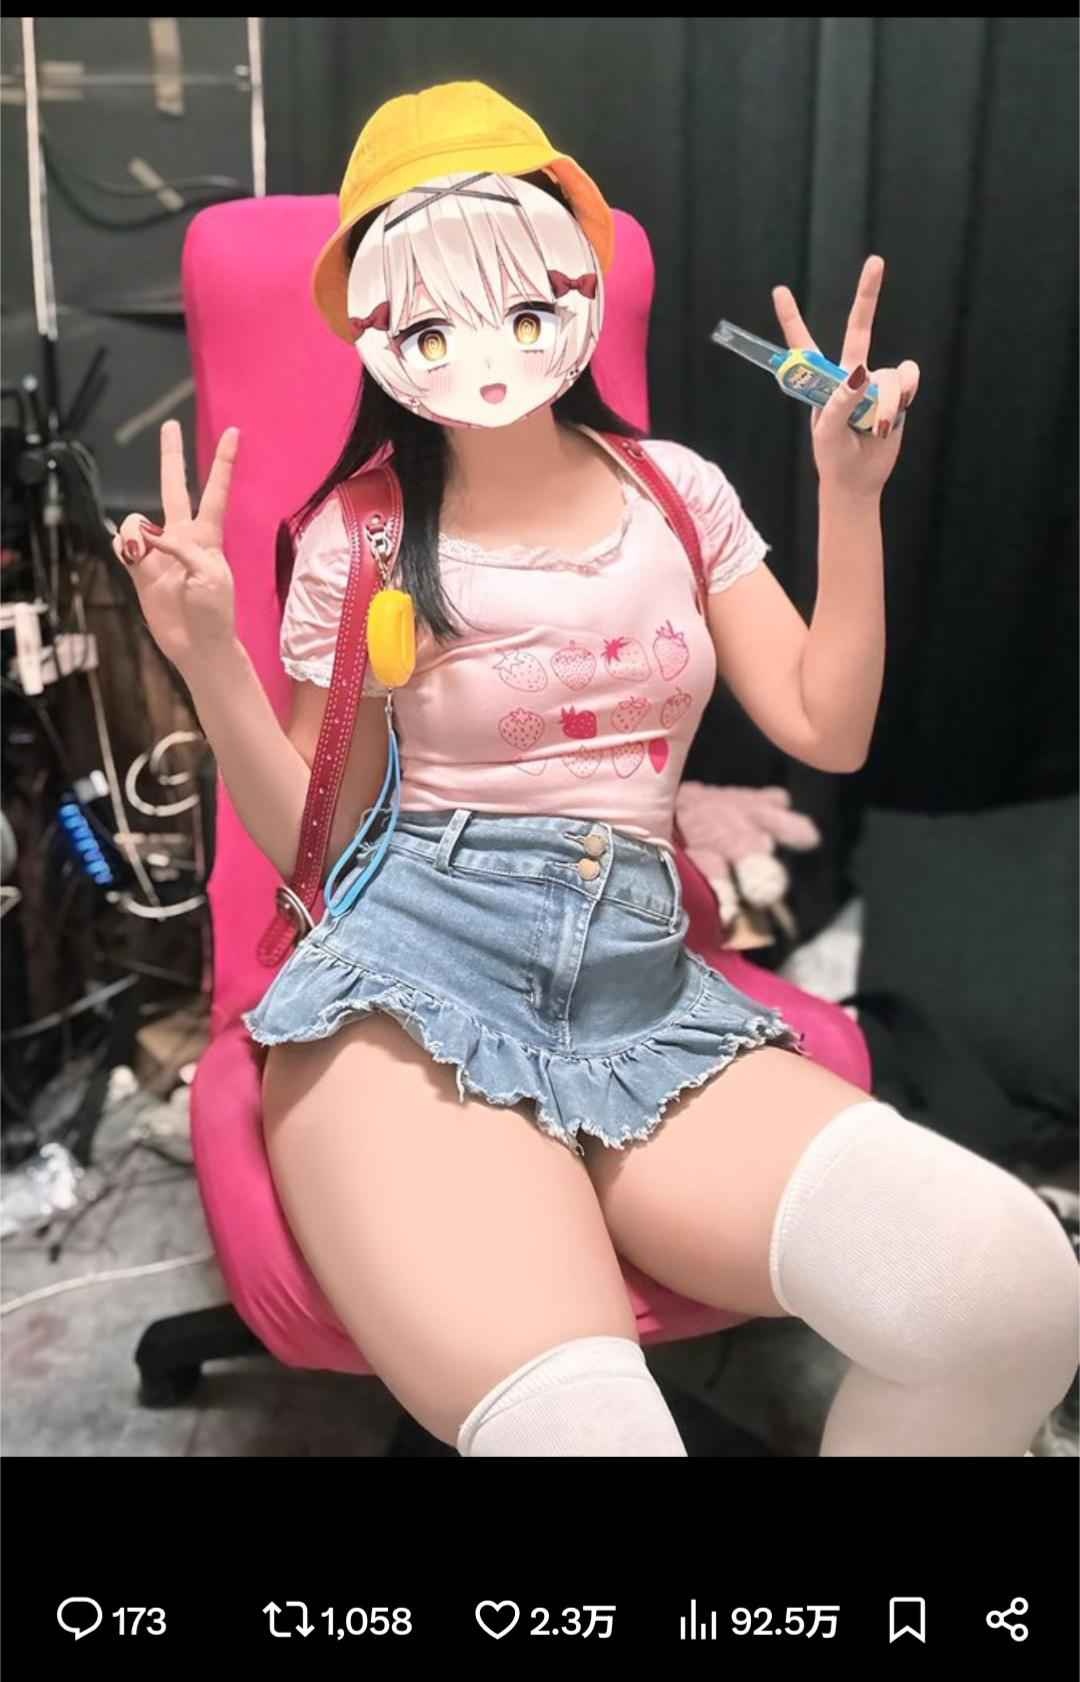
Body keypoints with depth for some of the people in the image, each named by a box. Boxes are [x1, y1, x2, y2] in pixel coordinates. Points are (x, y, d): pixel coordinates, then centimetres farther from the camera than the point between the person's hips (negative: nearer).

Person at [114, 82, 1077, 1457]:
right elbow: (318, 846, 8)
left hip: (643, 993, 3)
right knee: (581, 1424, -33)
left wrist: (850, 496, 7)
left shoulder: (675, 491, 14)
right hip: (414, 984, -2)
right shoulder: (358, 536, 7)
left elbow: (829, 731, 12)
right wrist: (211, 663, -6)